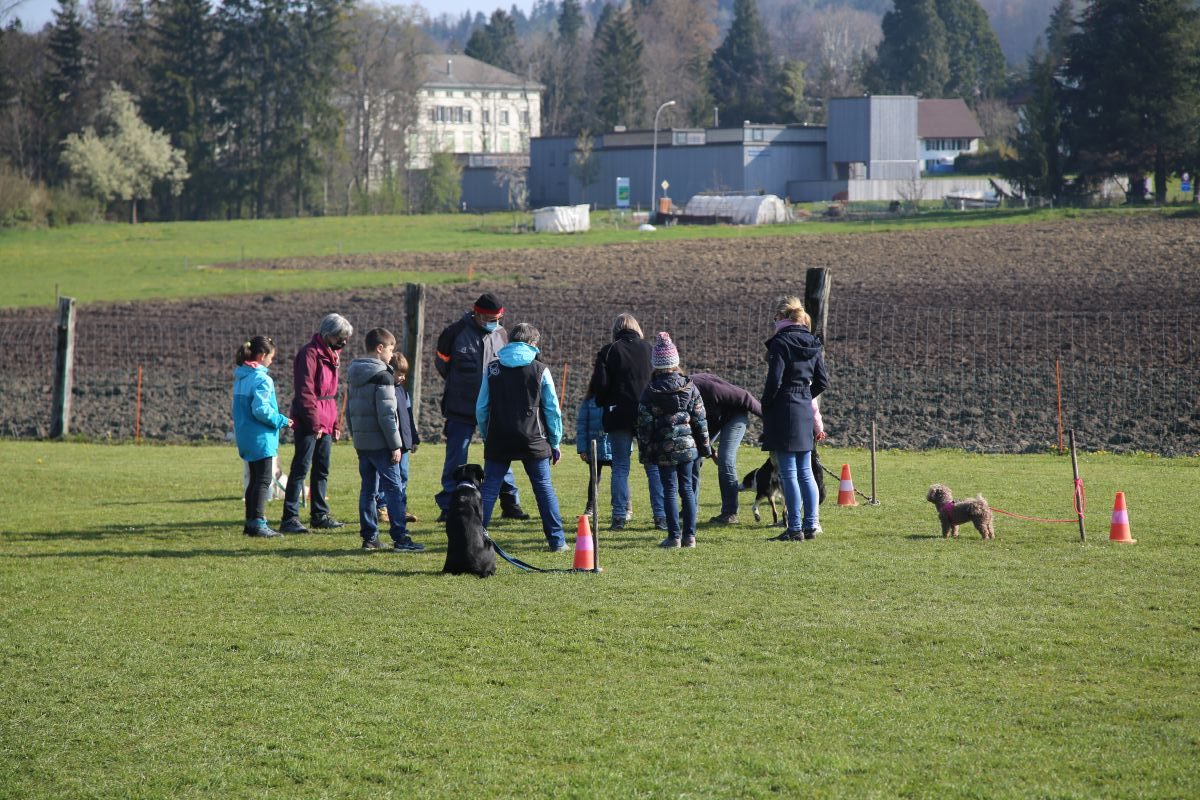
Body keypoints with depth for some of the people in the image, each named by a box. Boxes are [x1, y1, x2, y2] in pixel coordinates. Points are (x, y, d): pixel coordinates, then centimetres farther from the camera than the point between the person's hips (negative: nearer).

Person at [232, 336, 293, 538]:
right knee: (263, 480, -5)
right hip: (261, 438, -9)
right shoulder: (261, 379, -16)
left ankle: (251, 522, 19)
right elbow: (261, 410, -23)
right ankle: (258, 523, -9)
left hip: (245, 436, 9)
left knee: (255, 479, 16)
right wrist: (282, 421, -10)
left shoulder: (240, 377, 12)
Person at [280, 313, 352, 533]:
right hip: (308, 423, -9)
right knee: (301, 468, -9)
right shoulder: (310, 354, -12)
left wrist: (335, 423, 17)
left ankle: (320, 515, 21)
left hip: (325, 424, 9)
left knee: (322, 470, 13)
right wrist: (314, 423, -20)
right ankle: (290, 518, -10)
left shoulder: (331, 355, 17)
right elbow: (305, 391, -18)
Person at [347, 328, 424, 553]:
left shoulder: (355, 376, 13)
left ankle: (369, 537, 12)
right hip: (380, 442, -8)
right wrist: (396, 445, -15)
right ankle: (400, 538, -8)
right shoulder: (382, 376, -14)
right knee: (394, 488, -6)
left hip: (361, 442, 9)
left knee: (368, 489, 12)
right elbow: (387, 414, -18)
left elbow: (349, 410, 19)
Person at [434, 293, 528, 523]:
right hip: (461, 409, -3)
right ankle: (448, 508, 6)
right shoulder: (456, 333, -7)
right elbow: (442, 362, 6)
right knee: (456, 459, 0)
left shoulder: (501, 334, 4)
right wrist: (458, 387, 9)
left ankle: (510, 504, 15)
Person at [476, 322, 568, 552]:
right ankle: (557, 540, 9)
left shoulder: (492, 369, 5)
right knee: (544, 488, 7)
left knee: (489, 489, 4)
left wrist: (485, 436, 16)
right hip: (533, 440, -1)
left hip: (498, 441, 1)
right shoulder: (540, 370, -1)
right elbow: (552, 409, 1)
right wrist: (555, 442, 9)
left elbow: (481, 408, 6)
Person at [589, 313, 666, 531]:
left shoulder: (608, 351, -2)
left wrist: (604, 403, 10)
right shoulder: (649, 349, 3)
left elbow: (600, 384, -7)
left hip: (619, 415, -1)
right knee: (654, 467, 6)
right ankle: (661, 516, 2)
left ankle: (619, 517, 1)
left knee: (620, 468, 5)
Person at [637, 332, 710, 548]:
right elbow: (700, 419, 4)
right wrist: (703, 446, 13)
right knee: (686, 488, 9)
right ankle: (689, 535, 8)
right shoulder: (689, 387, 1)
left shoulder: (650, 392, -7)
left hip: (663, 449, -2)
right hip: (688, 447, 2)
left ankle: (674, 536, 0)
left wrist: (644, 451, 1)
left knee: (670, 490, 2)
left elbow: (644, 424, -6)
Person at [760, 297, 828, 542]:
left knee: (788, 473, -4)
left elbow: (774, 381, -17)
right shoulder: (812, 343, 10)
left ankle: (795, 529, -4)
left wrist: (765, 409, -5)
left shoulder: (780, 342, -12)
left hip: (784, 410, -7)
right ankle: (810, 525, 15)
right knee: (805, 472, 13)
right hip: (805, 411, 7)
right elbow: (822, 381, 12)